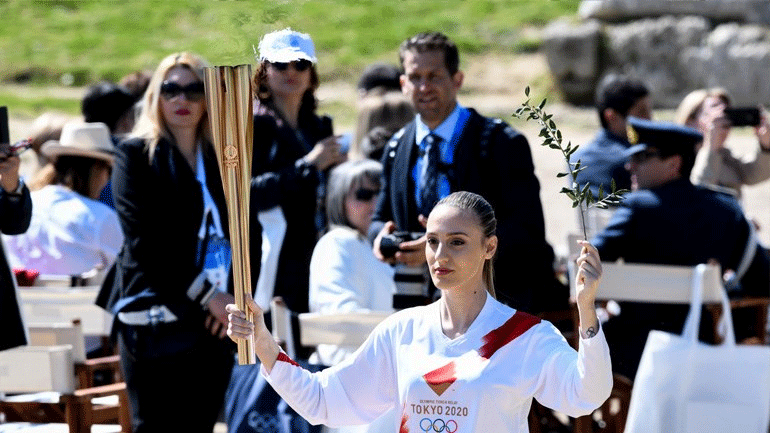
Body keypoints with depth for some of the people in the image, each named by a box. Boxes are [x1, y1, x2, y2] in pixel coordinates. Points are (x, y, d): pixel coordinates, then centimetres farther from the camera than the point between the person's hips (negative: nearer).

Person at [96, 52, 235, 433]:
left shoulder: (221, 160, 15)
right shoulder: (136, 155, 0)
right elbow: (144, 241, -8)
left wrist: (232, 297, -4)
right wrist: (205, 295, -11)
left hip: (212, 325, 5)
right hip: (156, 322, -5)